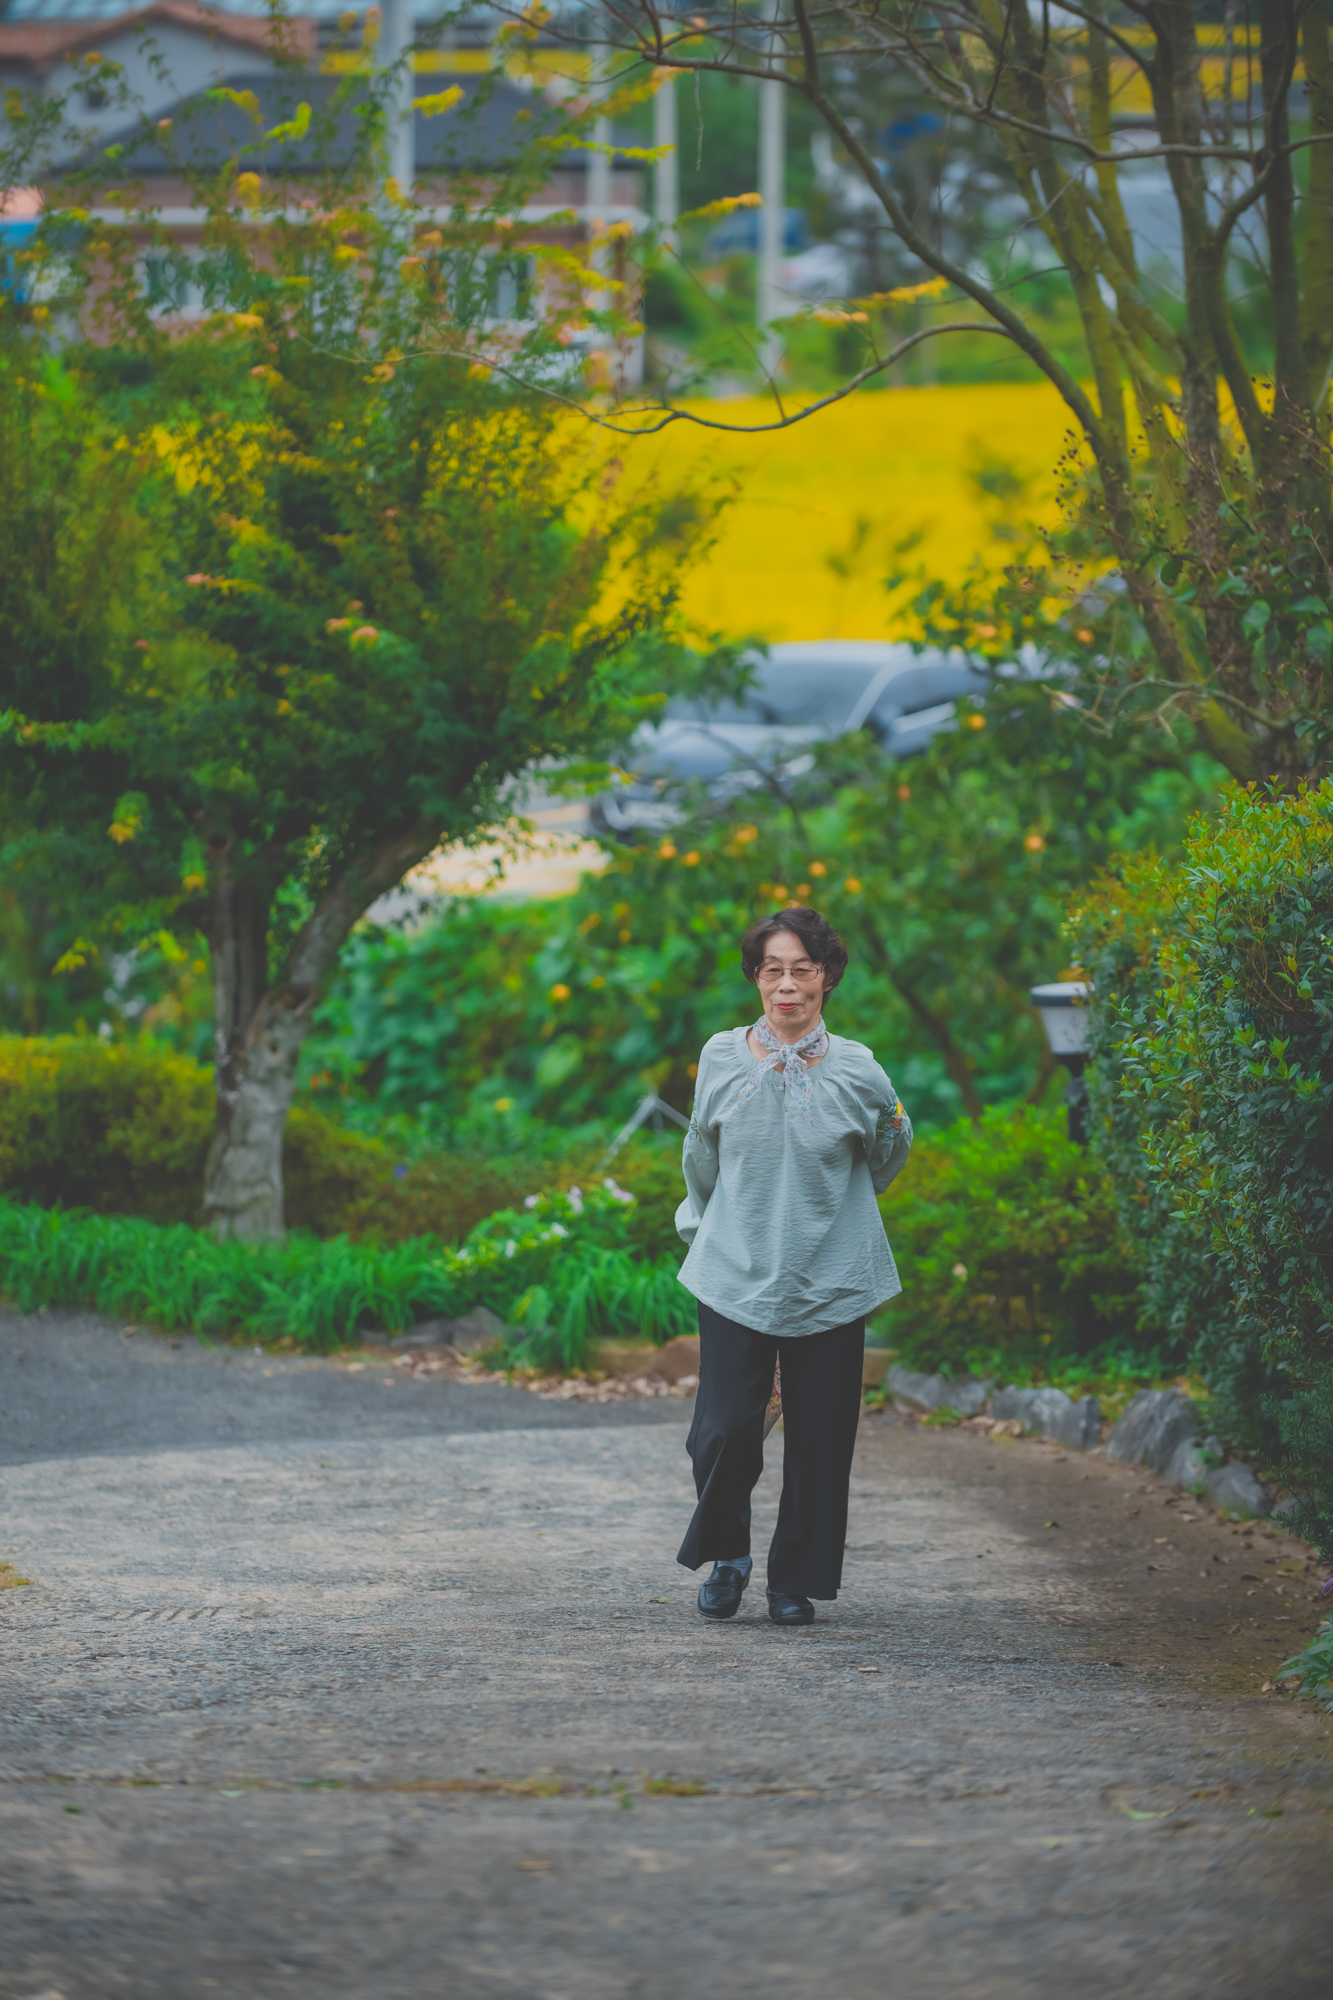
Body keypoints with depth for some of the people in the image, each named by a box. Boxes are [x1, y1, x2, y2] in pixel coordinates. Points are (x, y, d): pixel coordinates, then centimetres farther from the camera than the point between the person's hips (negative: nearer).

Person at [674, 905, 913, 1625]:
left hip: (831, 1281, 0)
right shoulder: (722, 1060, -2)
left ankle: (797, 1579, 18)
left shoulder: (857, 1072, -4)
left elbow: (881, 1163, 16)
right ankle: (725, 1555, 18)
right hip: (735, 1272, 0)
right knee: (723, 1432, -8)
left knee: (819, 1438, 1)